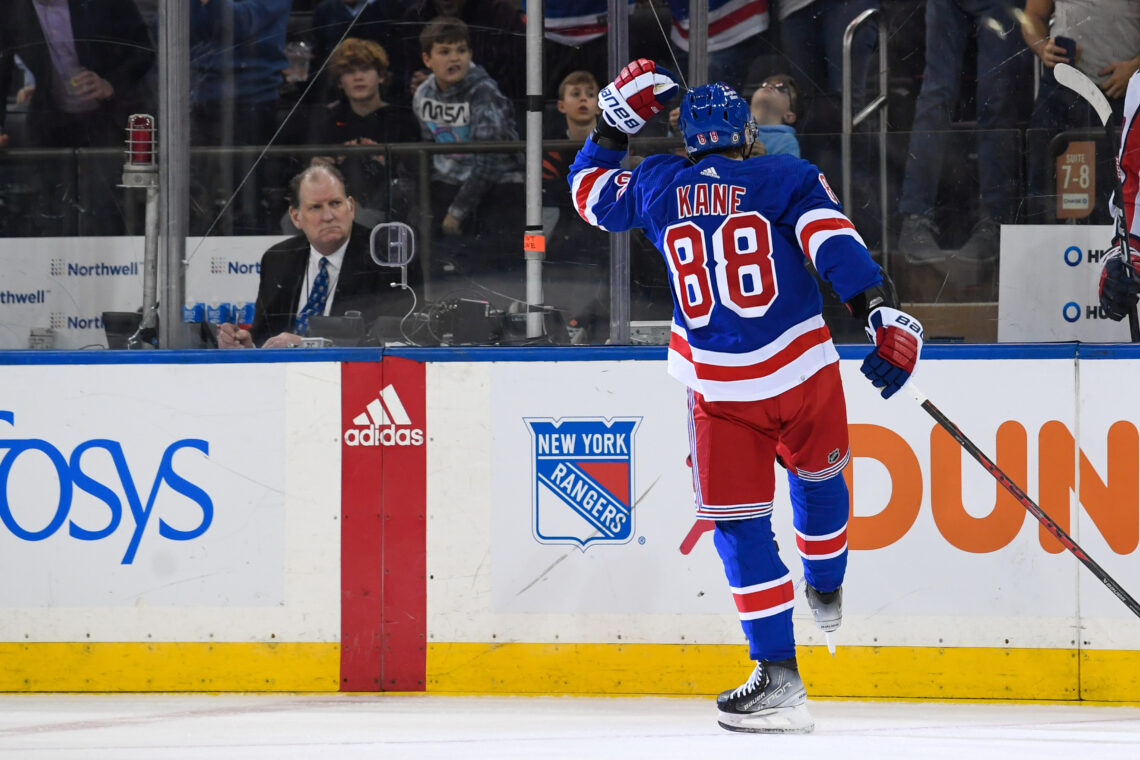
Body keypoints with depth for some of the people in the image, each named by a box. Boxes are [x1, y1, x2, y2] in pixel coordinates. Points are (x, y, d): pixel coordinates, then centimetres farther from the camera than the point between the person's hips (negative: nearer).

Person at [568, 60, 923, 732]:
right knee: (819, 475, 28)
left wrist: (617, 120, 30)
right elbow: (836, 245, -15)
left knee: (738, 520, 2)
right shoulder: (789, 179, 0)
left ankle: (779, 677, -7)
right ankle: (828, 595, 50)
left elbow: (589, 190, 24)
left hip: (721, 392, 0)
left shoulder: (657, 187, 6)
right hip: (806, 371, 0)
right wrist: (883, 313, -22)